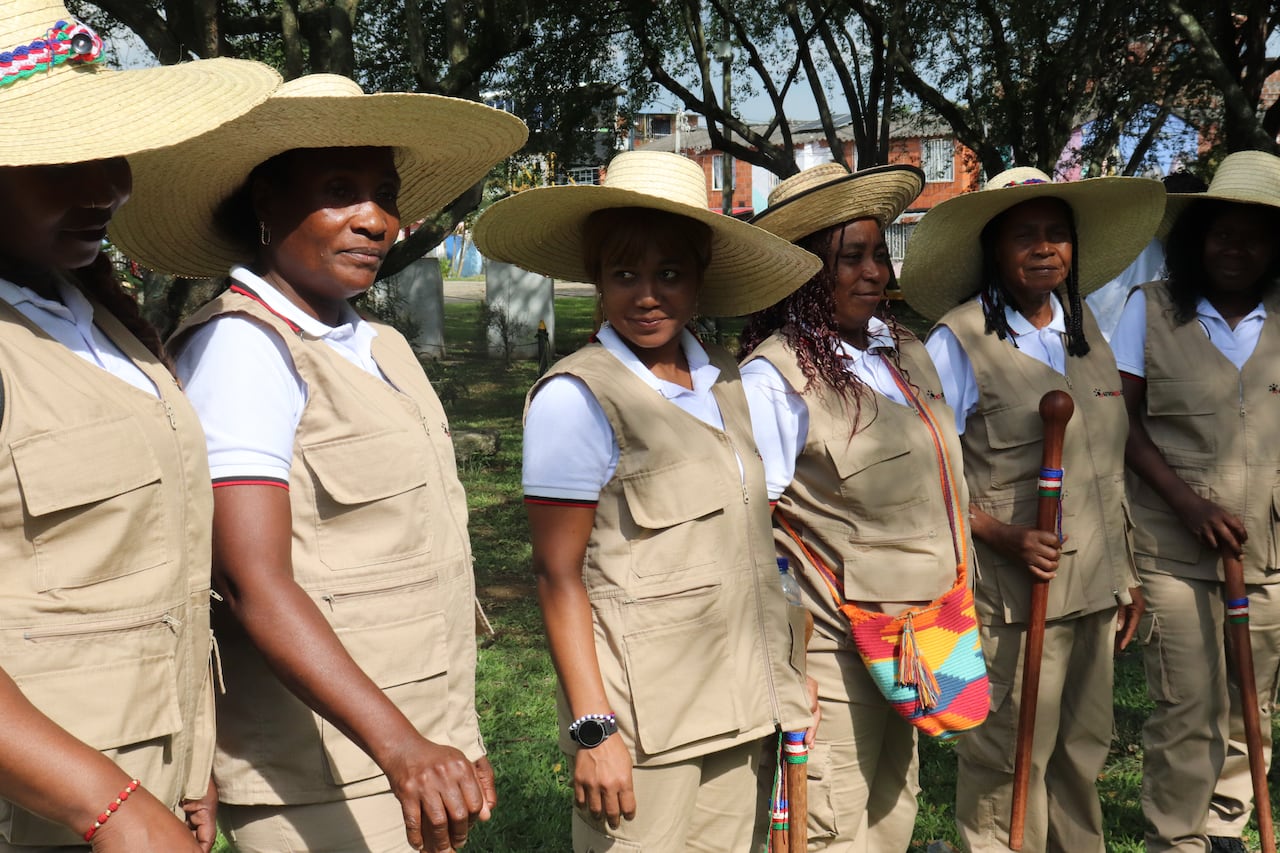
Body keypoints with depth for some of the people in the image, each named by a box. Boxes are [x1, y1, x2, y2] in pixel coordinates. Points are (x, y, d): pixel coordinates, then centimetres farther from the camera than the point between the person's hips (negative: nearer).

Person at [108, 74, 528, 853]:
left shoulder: (379, 345, 10)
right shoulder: (243, 346, -14)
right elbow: (257, 586, -23)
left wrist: (451, 744, 15)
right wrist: (399, 747, -31)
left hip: (423, 751, 8)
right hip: (321, 785, -7)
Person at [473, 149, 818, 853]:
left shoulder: (726, 382, 8)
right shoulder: (576, 396, -11)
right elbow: (559, 576, -12)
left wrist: (784, 688, 11)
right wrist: (593, 729, -15)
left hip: (740, 709, 7)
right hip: (644, 718, -6)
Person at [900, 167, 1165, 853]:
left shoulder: (1086, 329, 11)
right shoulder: (959, 340, -9)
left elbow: (1105, 467, 18)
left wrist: (1126, 575, 18)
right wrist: (1005, 538, -20)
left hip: (1095, 590, 6)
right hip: (1014, 593, -6)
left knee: (1083, 751, 16)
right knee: (1009, 760, -1)